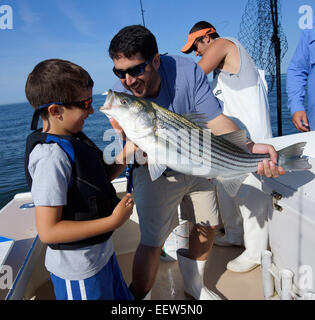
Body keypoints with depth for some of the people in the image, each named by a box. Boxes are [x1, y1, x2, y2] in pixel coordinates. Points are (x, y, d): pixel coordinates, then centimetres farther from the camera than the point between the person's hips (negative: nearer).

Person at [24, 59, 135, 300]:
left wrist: (126, 153, -4)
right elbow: (48, 231, -27)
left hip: (101, 253, 9)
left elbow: (101, 178, 11)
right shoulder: (52, 157, -27)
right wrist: (114, 221, -26)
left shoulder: (74, 140, -1)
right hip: (79, 273, -8)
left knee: (122, 297, 26)